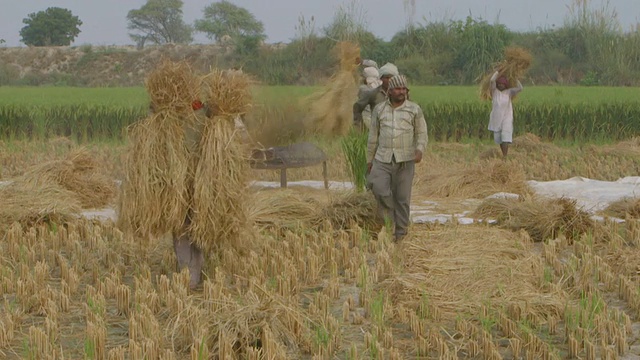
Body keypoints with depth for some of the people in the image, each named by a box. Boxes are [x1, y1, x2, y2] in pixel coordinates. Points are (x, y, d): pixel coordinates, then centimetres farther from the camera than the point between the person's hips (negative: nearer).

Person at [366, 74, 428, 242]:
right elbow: (373, 136, 12)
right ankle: (389, 216, 8)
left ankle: (400, 231, 12)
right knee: (379, 188, -17)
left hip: (405, 160, -1)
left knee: (402, 196, 0)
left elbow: (422, 134, 1)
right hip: (383, 159, 1)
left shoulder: (414, 109, 1)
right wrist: (369, 160, 12)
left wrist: (420, 150, -18)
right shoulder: (379, 109, 6)